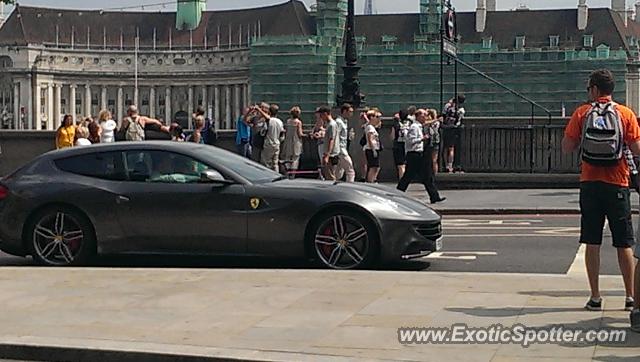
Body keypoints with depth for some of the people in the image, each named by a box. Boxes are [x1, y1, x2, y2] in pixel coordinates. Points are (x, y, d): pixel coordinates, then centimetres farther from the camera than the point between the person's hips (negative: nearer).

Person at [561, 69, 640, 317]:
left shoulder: (582, 113, 1)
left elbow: (567, 148, -1)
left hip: (590, 183, 1)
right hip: (617, 184, 0)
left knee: (592, 243, 5)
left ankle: (595, 297, 5)